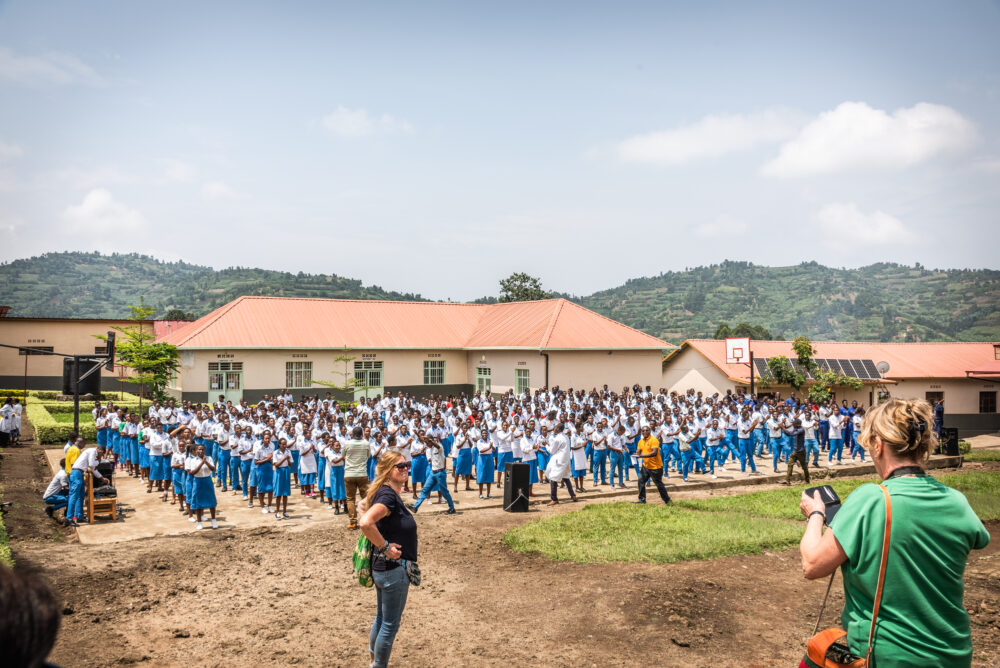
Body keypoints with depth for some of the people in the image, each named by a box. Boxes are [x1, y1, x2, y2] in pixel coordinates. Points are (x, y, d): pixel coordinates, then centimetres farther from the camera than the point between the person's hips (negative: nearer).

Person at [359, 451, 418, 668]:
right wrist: (385, 546, -25)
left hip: (382, 567, 10)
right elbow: (366, 523, -38)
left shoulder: (390, 493, 7)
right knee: (390, 625, 4)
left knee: (381, 618, 24)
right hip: (393, 568, -10)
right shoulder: (388, 496, -23)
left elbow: (366, 503, 26)